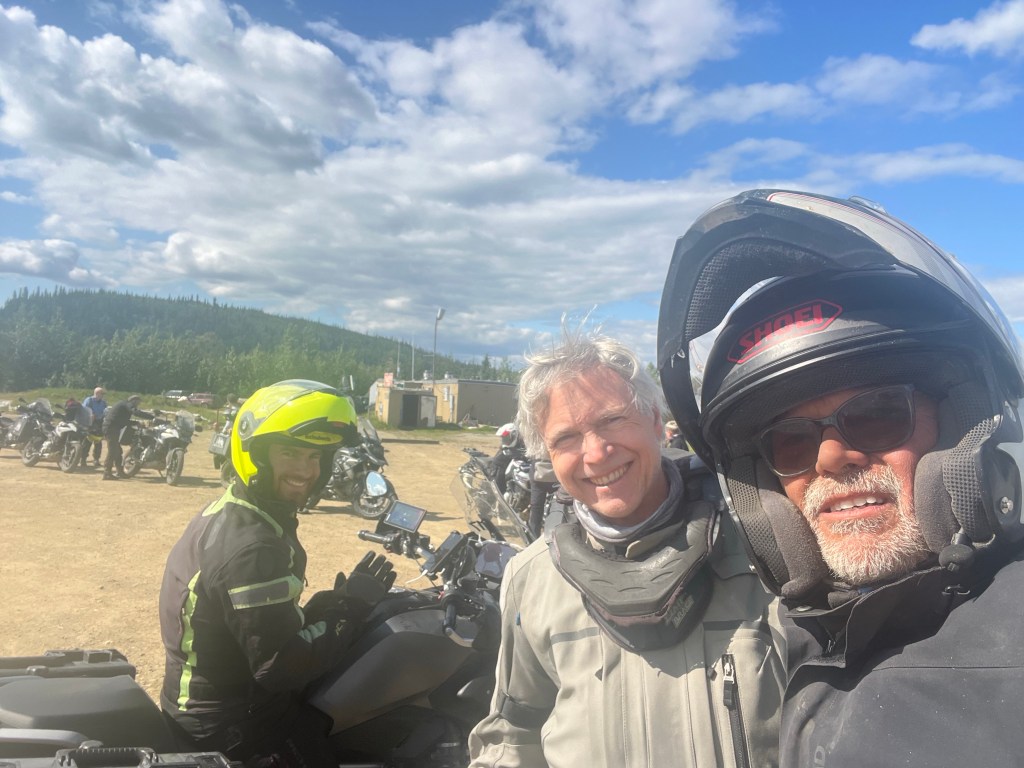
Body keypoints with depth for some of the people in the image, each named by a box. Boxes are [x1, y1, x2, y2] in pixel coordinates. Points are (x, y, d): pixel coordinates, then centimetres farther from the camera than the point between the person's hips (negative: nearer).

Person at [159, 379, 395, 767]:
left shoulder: (231, 513, 2)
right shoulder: (251, 546, -29)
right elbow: (280, 666, -29)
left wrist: (334, 603, 0)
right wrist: (352, 607, -21)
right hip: (233, 727, -9)